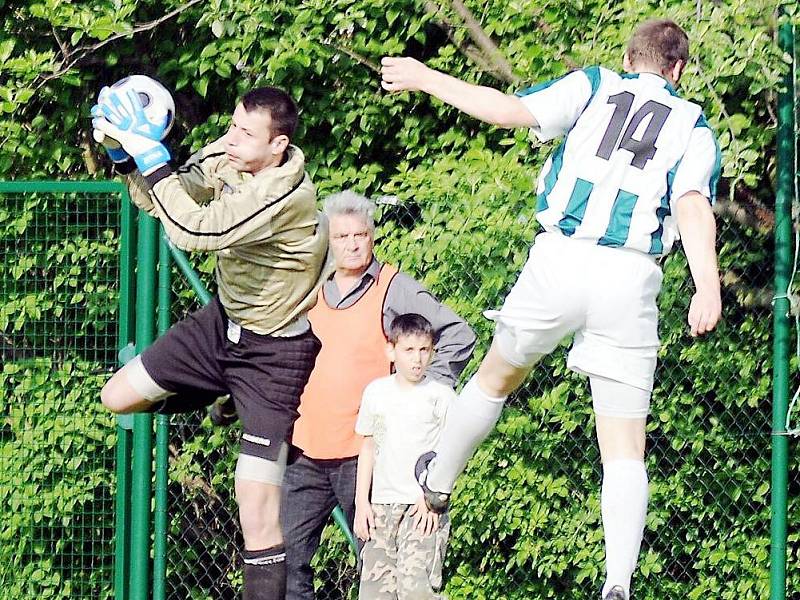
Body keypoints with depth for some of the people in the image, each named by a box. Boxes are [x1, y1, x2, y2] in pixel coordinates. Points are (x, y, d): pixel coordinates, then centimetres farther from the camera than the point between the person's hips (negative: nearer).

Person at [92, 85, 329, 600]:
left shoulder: (287, 194, -33)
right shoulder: (228, 161, -10)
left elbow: (192, 229, -40)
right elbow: (161, 202, 1)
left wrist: (150, 152, -37)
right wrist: (127, 153, -17)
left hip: (273, 353, -8)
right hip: (224, 322, 8)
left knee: (258, 518, -11)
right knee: (117, 397, 12)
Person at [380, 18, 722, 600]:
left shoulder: (594, 86, 11)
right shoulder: (695, 127, 12)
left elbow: (508, 109, 0)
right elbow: (693, 206, -6)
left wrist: (427, 78, 10)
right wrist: (707, 286, -20)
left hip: (562, 260, 0)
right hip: (630, 283, 0)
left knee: (498, 375, 28)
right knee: (625, 450, 2)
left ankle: (439, 480, 47)